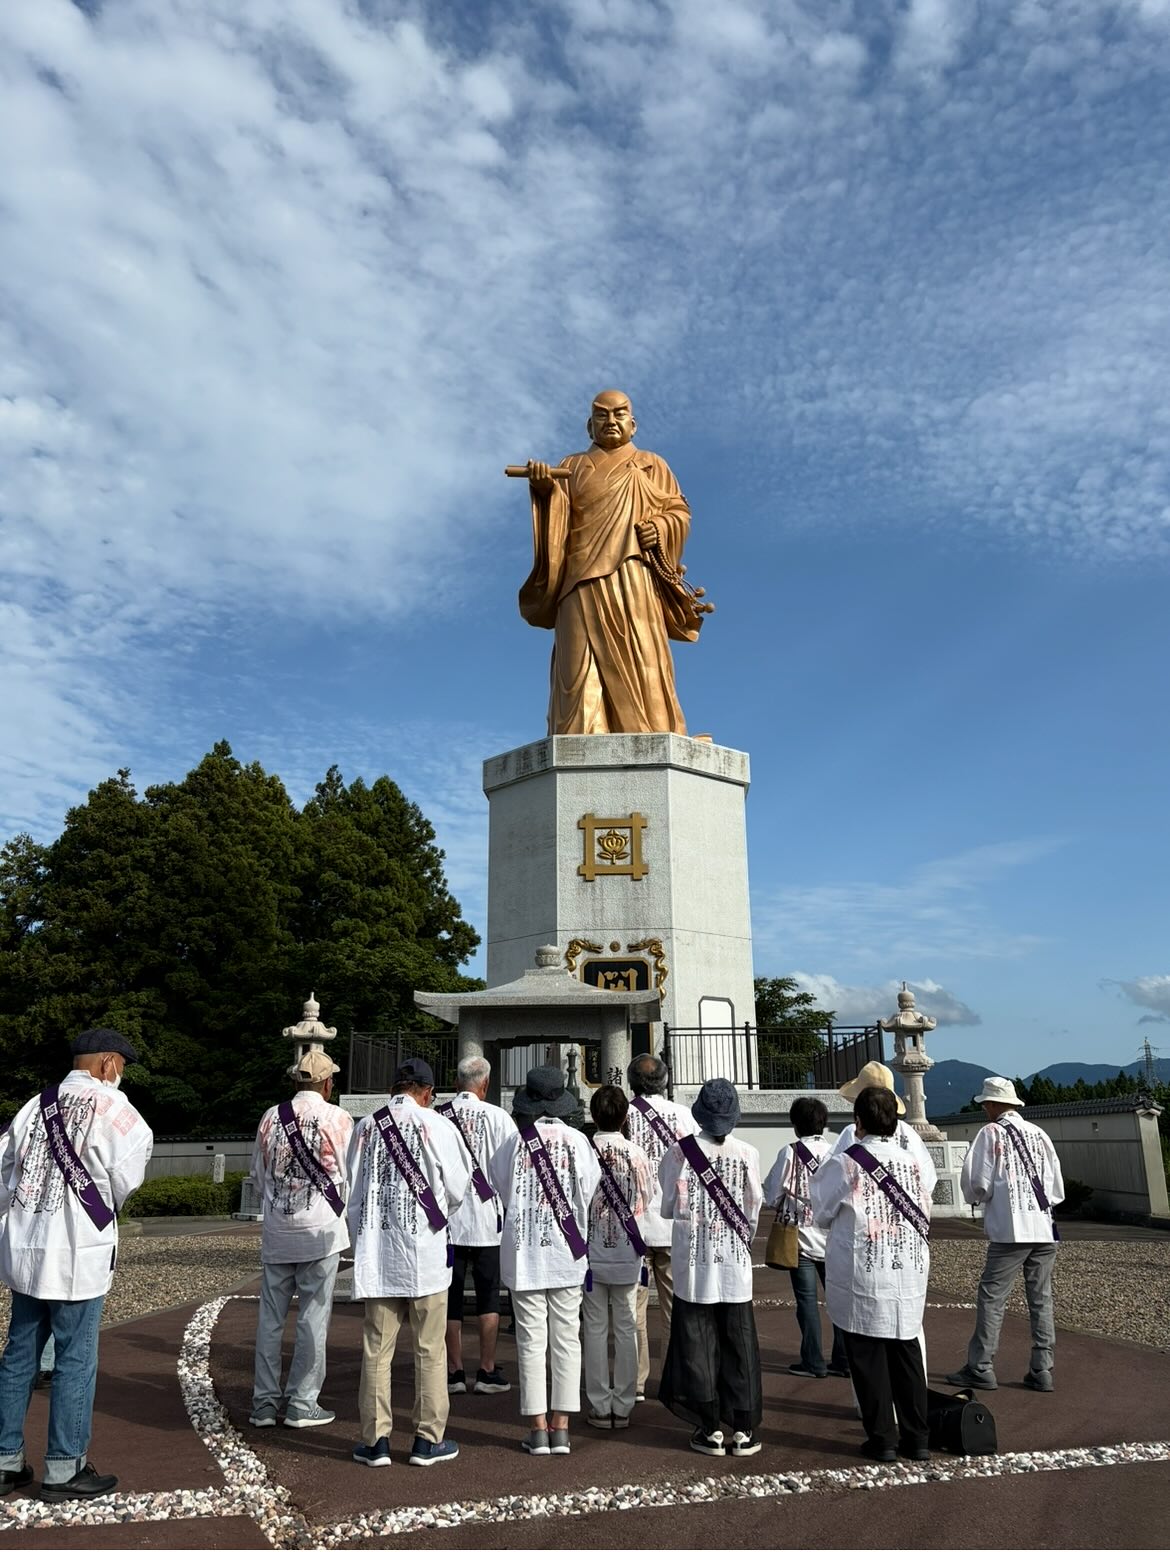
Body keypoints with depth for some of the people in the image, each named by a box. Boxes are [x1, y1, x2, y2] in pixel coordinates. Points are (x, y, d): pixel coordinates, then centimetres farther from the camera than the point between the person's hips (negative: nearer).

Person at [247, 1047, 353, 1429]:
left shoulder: (271, 1118, 4)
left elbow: (257, 1177, 12)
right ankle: (302, 1404, 9)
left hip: (276, 1230, 4)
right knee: (313, 1318, 4)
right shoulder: (338, 1119, -7)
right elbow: (351, 1177, -2)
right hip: (321, 1229, -4)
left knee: (270, 1317, 12)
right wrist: (349, 1218, 17)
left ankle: (265, 1402, 18)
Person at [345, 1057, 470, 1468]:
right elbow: (457, 1189, -1)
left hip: (375, 1252, 3)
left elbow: (353, 1192, 8)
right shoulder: (437, 1127, -8)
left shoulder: (365, 1127, 1)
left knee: (376, 1349, 11)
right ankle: (428, 1440, 14)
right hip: (425, 1250, -3)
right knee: (430, 1350, 8)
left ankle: (375, 1439, 16)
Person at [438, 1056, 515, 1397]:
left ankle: (454, 1371, 16)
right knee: (488, 1295, 10)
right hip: (485, 1217, -2)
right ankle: (487, 1371, 12)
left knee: (450, 1296, 10)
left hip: (445, 1217, 2)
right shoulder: (496, 1116, -8)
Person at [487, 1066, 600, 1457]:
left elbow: (498, 1185, 2)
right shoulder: (577, 1141, -7)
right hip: (567, 1251, 1)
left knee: (531, 1339, 7)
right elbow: (589, 1192, -4)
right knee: (566, 1337, 9)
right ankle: (561, 1426, 12)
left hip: (524, 1251, -1)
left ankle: (537, 1427, 10)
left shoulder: (515, 1142, -8)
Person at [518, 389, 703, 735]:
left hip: (634, 575, 0)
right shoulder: (572, 467, 24)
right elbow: (557, 512, 7)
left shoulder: (651, 465, 24)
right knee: (583, 663, -14)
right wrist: (546, 489, -14)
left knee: (640, 659, -13)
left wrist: (661, 526, -7)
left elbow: (679, 511, 15)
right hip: (585, 576, 0)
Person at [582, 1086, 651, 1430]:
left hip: (592, 1254, -1)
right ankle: (623, 1406, 16)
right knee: (626, 1328, 10)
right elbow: (644, 1202, 3)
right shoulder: (637, 1154, -7)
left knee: (596, 1329, 8)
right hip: (627, 1254, 1)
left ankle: (600, 1407, 13)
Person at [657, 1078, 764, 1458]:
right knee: (739, 1342, 10)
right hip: (734, 1259, 1)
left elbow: (669, 1206, -2)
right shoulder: (747, 1154, -6)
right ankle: (744, 1430, 15)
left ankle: (711, 1429, 13)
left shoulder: (681, 1151, -9)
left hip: (693, 1260, -1)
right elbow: (754, 1208, 3)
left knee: (698, 1342, 8)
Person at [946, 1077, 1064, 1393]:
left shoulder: (991, 1133, -5)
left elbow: (976, 1183, -8)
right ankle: (1041, 1370, 12)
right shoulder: (1039, 1133, 8)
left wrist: (977, 1198, 12)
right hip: (1044, 1229, 5)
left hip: (1010, 1230, -5)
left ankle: (980, 1368, 2)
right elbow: (1057, 1186, 11)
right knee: (1041, 1299, 11)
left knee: (991, 1297, 0)